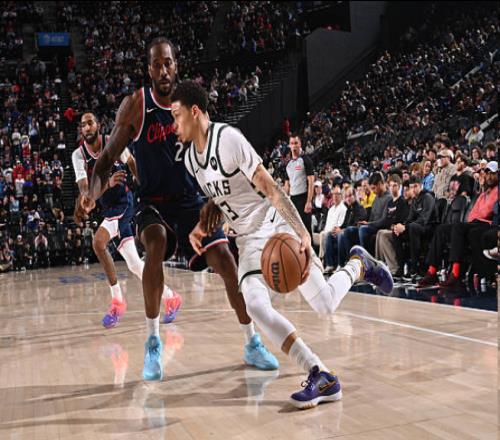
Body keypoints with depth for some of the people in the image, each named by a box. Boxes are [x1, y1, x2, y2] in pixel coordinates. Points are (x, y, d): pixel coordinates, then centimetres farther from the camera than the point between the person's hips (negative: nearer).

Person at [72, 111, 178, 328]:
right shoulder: (78, 155, -3)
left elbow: (132, 162, 7)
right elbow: (84, 186, -17)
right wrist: (108, 183, -37)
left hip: (125, 203, -5)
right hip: (109, 208, 5)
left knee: (98, 242, -27)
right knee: (134, 264, 6)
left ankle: (117, 300, -17)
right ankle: (170, 297, 24)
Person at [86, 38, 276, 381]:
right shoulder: (135, 105, -8)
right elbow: (110, 155, -7)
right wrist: (94, 190, -25)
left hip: (192, 199, 3)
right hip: (153, 202, -3)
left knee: (226, 261, -8)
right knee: (156, 243, -33)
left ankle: (253, 343, 11)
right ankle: (153, 343, -18)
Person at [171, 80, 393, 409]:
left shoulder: (228, 138, -19)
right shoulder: (190, 159, 6)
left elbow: (270, 188, -24)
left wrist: (303, 235, -32)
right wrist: (202, 228, -1)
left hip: (278, 225, -6)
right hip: (249, 239, 6)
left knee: (325, 305, -7)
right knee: (255, 304, -20)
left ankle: (358, 264, 27)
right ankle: (322, 378, -17)